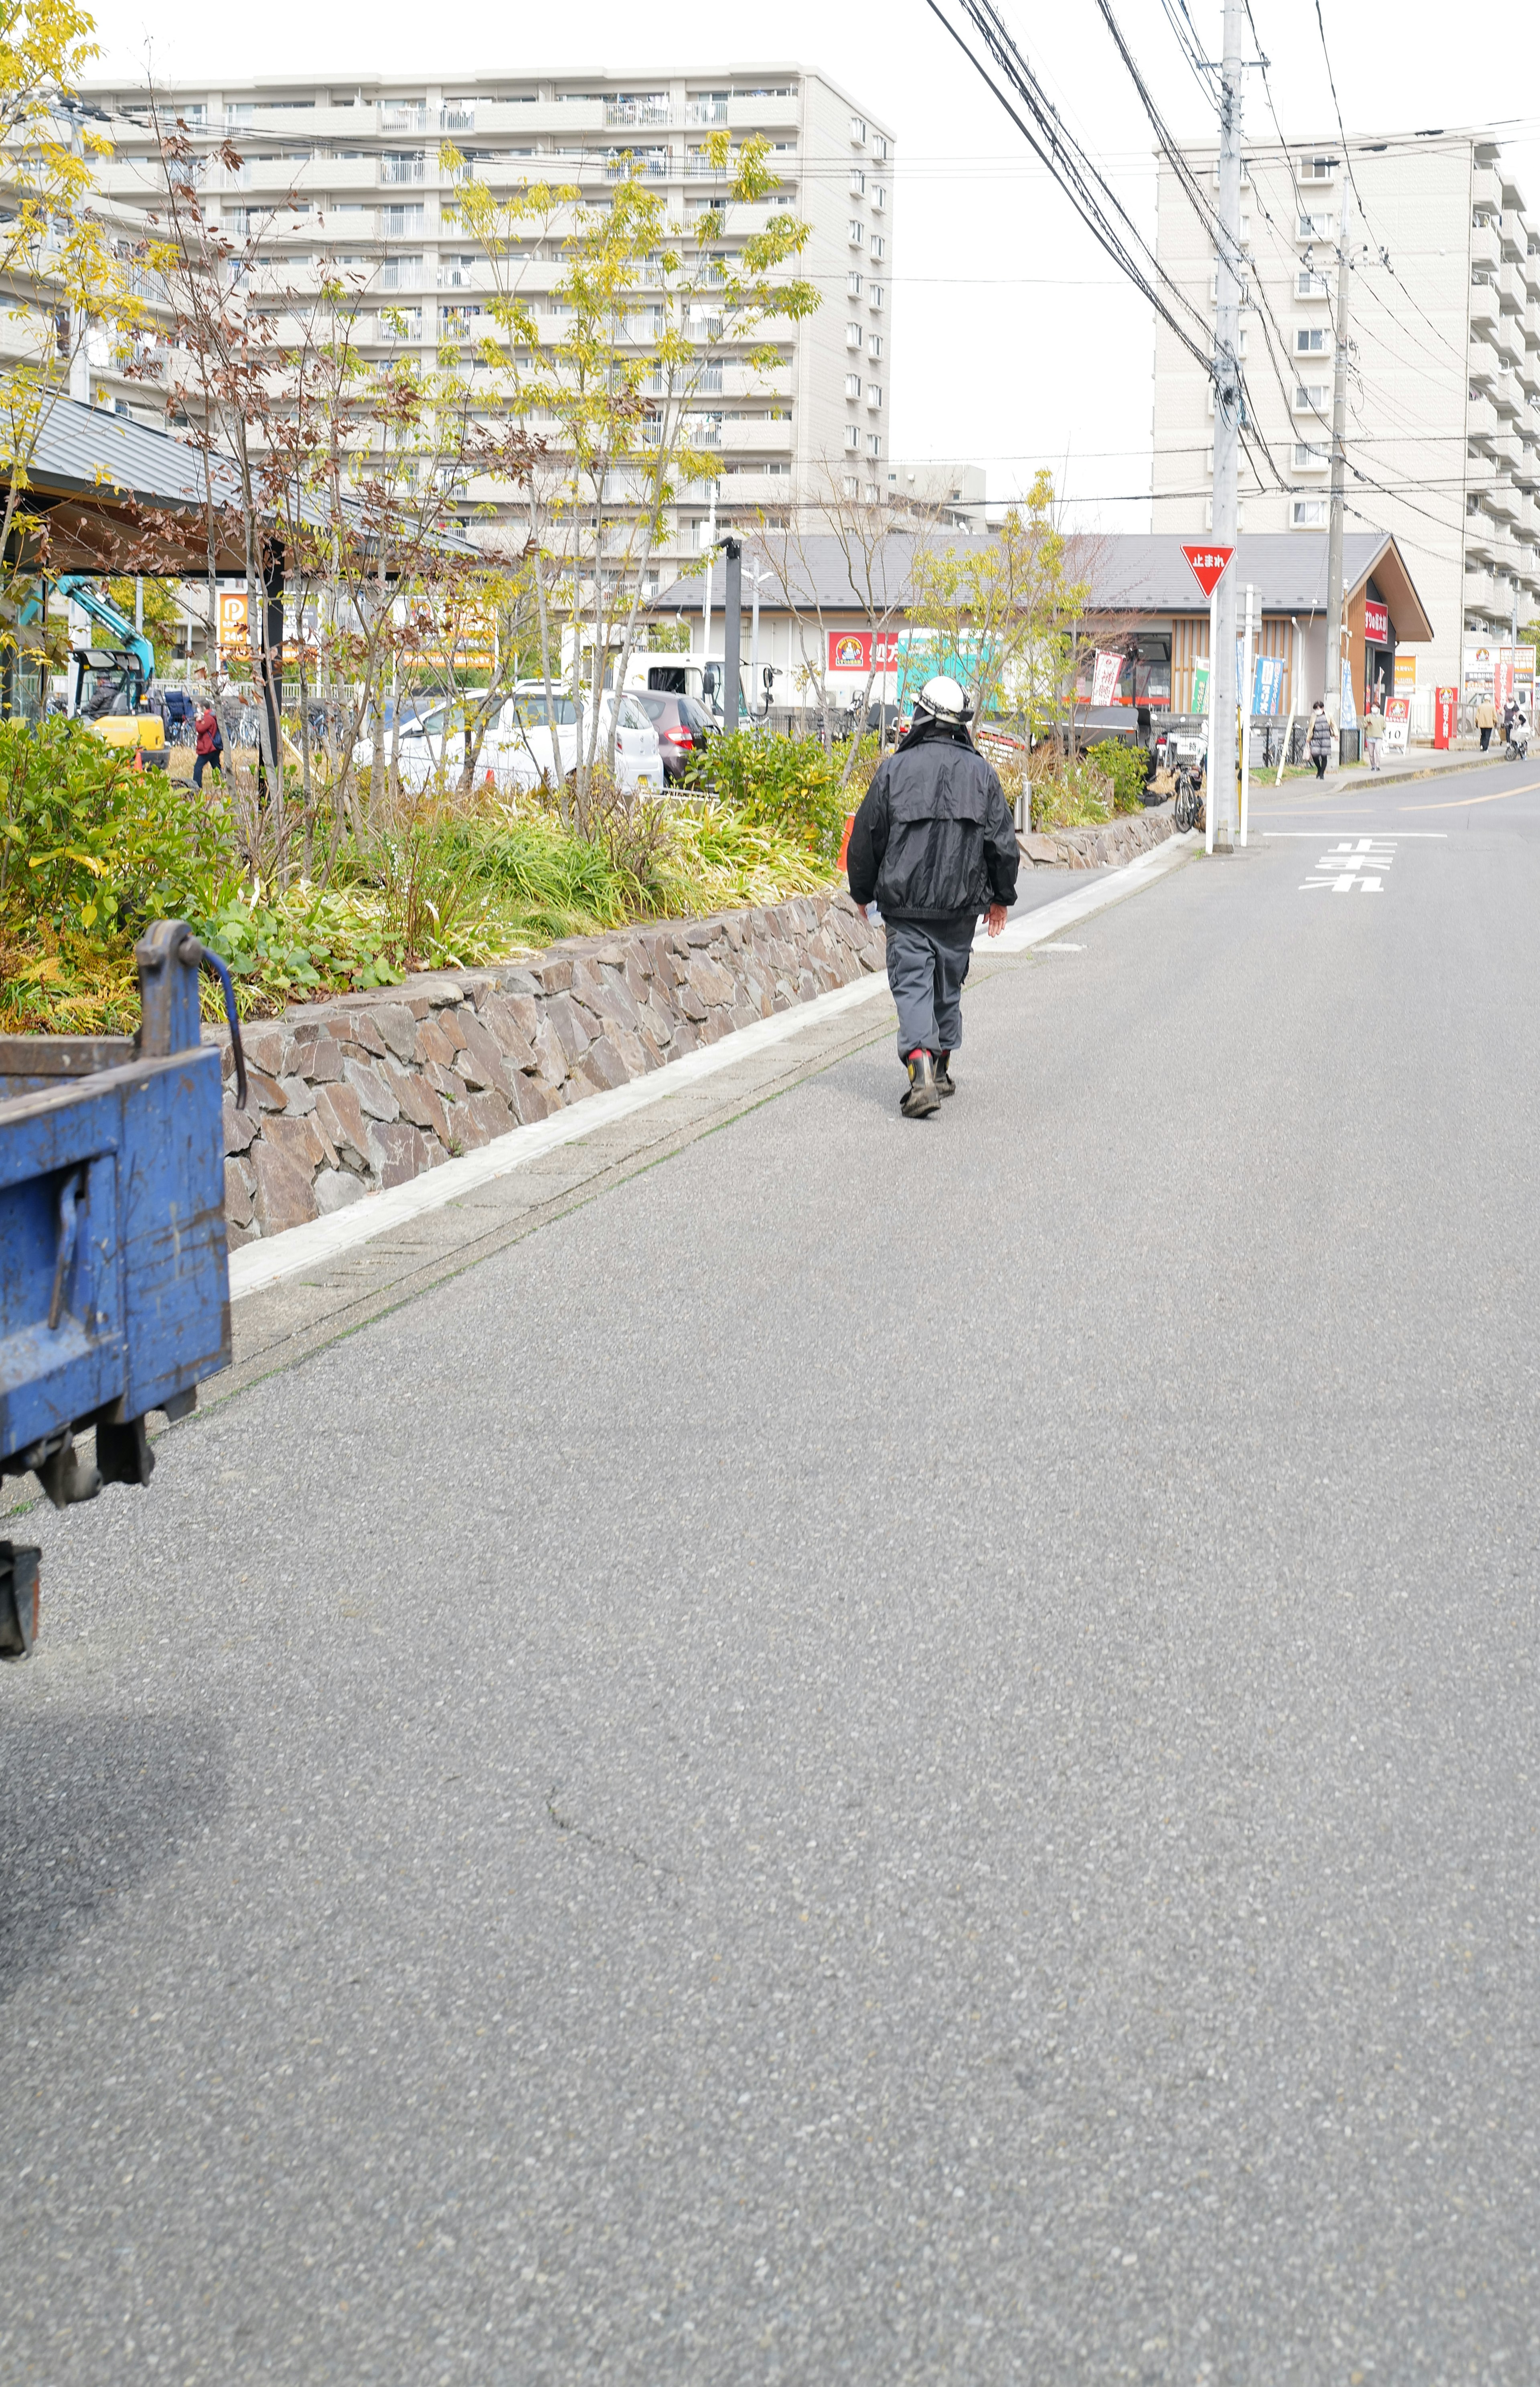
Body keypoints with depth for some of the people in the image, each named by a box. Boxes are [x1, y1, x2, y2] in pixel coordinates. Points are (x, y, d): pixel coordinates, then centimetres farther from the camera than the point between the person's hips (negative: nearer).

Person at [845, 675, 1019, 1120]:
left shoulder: (894, 769, -3)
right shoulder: (980, 773, 3)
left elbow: (866, 837, 2)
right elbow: (1003, 841, 7)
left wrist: (862, 893, 16)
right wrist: (1002, 896, 20)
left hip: (904, 902, -3)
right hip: (961, 904, 3)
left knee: (911, 984, -4)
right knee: (949, 984, 17)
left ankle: (921, 1070, -24)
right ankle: (941, 1069, 29)